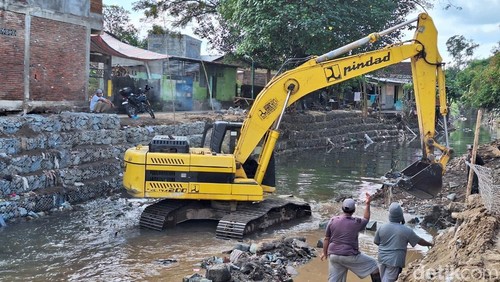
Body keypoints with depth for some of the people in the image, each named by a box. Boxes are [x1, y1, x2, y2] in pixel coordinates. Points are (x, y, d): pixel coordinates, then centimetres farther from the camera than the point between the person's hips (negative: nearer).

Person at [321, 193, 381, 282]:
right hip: (350, 256, -4)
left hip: (333, 255, 4)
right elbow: (366, 219, 14)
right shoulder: (356, 222, -11)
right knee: (373, 264, 16)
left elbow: (326, 239, 3)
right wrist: (368, 204, 16)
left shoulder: (333, 220, -4)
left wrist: (324, 253, 16)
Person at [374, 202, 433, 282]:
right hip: (394, 261, -4)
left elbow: (376, 242, 8)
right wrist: (430, 244, 23)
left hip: (382, 259, 4)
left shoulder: (382, 227, -4)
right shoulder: (406, 230, -10)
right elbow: (419, 241, 4)